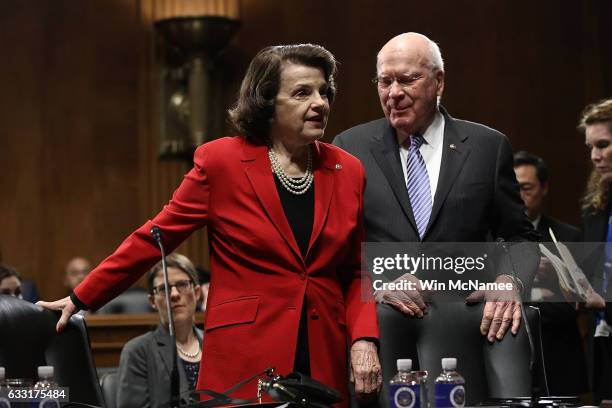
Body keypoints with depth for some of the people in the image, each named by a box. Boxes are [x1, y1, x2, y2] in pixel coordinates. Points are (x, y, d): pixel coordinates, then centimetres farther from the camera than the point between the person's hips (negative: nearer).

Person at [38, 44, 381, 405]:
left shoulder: (347, 171, 8)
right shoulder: (221, 161, -2)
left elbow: (354, 273, 14)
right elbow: (154, 238, 4)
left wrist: (364, 340, -2)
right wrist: (81, 299, 7)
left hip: (324, 364, 3)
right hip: (244, 366, -3)